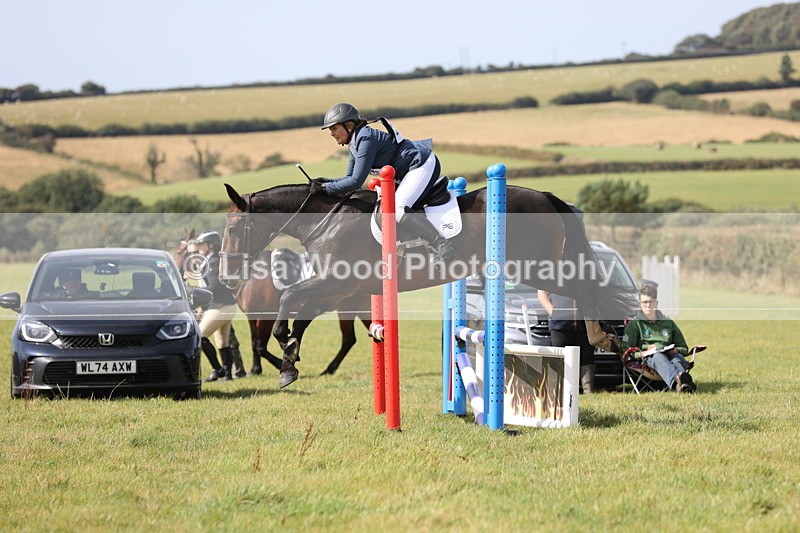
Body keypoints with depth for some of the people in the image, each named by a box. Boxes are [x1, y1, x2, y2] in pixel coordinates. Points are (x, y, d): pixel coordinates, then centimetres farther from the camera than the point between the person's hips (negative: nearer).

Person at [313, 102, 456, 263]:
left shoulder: (366, 139, -22)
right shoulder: (354, 143, 10)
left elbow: (356, 182, -24)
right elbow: (350, 178, 15)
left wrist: (326, 188, -18)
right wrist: (326, 182, 0)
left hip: (423, 165, -11)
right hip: (409, 171, 11)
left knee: (399, 211, -25)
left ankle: (443, 247, -26)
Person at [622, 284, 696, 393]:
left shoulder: (668, 323, 28)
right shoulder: (634, 324, 18)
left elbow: (684, 348, 28)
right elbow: (626, 351, 7)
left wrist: (676, 350, 3)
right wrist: (644, 352, -11)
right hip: (648, 358, -3)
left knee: (678, 358, -35)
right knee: (659, 357, -40)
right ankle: (676, 381, -75)